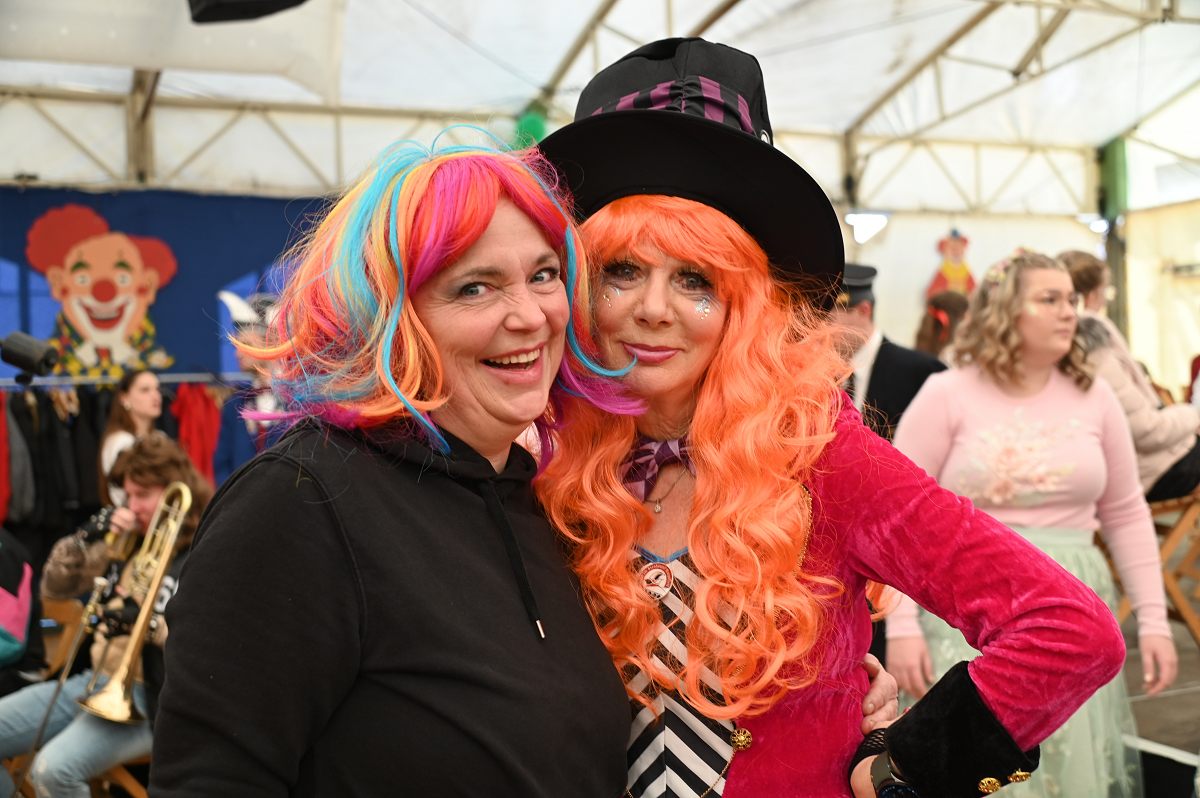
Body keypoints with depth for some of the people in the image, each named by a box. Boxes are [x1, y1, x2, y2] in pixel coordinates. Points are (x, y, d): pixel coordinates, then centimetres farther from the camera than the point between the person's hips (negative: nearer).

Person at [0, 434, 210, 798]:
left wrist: (149, 621, -28)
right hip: (95, 679, 8)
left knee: (54, 769, -30)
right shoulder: (127, 542, 12)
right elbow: (53, 587, 14)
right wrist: (86, 539, -3)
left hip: (151, 697, -8)